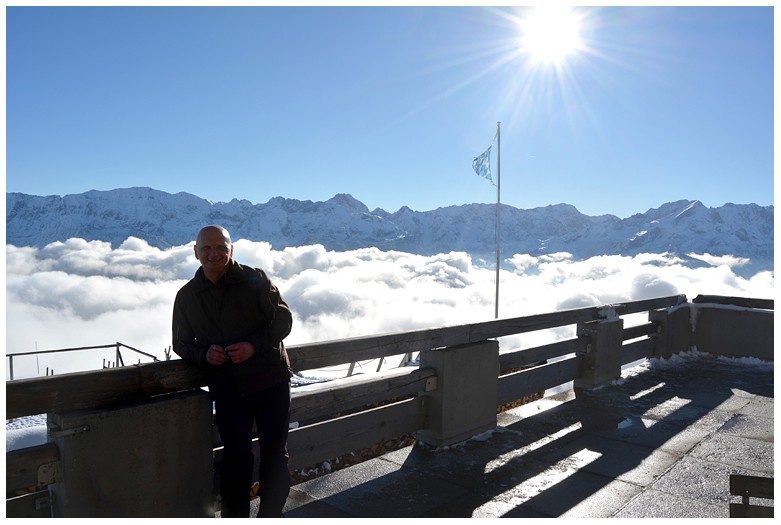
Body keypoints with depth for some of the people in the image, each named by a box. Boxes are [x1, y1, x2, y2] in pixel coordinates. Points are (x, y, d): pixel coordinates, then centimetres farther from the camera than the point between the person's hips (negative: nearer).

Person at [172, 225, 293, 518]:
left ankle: (270, 515, 27)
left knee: (275, 455, 7)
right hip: (227, 390, 2)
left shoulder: (255, 280, -4)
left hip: (270, 381, -1)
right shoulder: (187, 296, 6)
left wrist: (254, 345, -19)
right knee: (236, 459, 6)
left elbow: (283, 319, -4)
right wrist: (204, 353, -10)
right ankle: (234, 515, 29)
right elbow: (181, 343, 13)